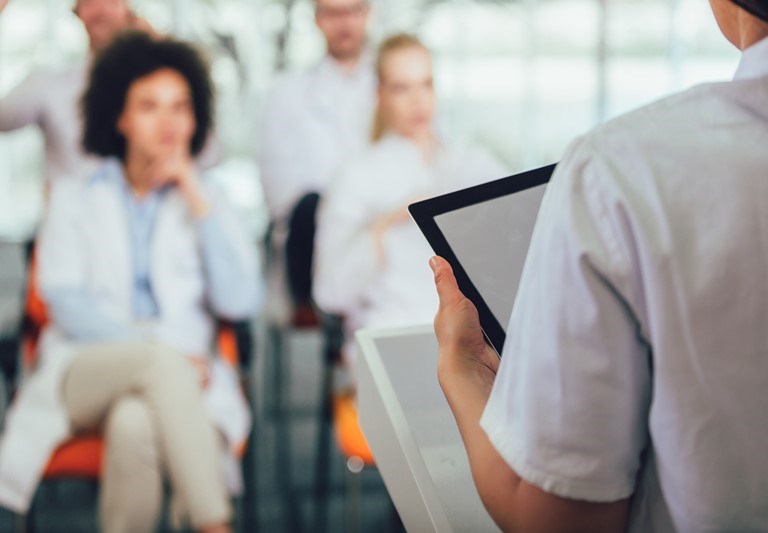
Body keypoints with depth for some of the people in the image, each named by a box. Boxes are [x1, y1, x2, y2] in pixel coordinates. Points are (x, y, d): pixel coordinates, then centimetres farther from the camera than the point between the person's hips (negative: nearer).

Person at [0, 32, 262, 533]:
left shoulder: (209, 204, 19)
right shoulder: (74, 198, 18)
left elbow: (240, 302, 2)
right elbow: (67, 304, 1)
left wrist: (198, 201, 0)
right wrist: (161, 348, -14)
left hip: (183, 380, 1)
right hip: (84, 374, -1)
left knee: (134, 422, -38)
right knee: (162, 364, -37)